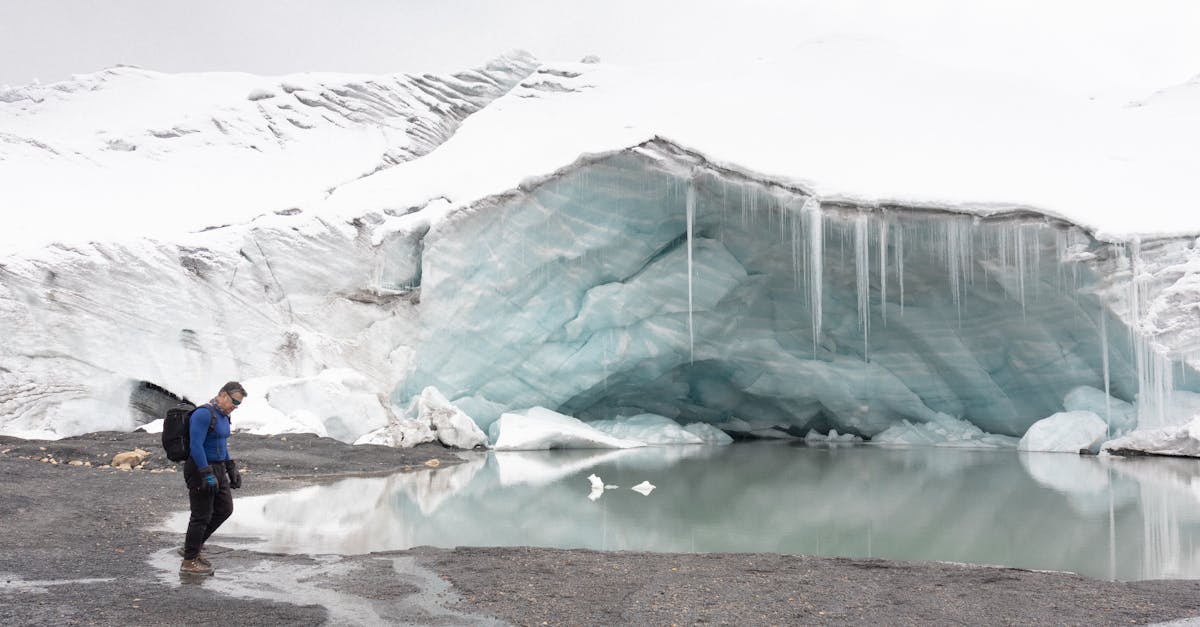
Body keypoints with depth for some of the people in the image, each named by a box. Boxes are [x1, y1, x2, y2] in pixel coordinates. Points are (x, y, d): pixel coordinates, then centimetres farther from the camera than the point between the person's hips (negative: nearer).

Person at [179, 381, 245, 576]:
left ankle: (194, 545, 24)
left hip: (217, 468, 9)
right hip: (199, 469, -9)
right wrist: (207, 475, -26)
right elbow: (195, 445, -24)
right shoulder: (203, 414, -18)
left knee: (224, 509, 10)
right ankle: (189, 562, 10)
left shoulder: (222, 416, 12)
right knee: (202, 515, -2)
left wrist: (232, 470, 17)